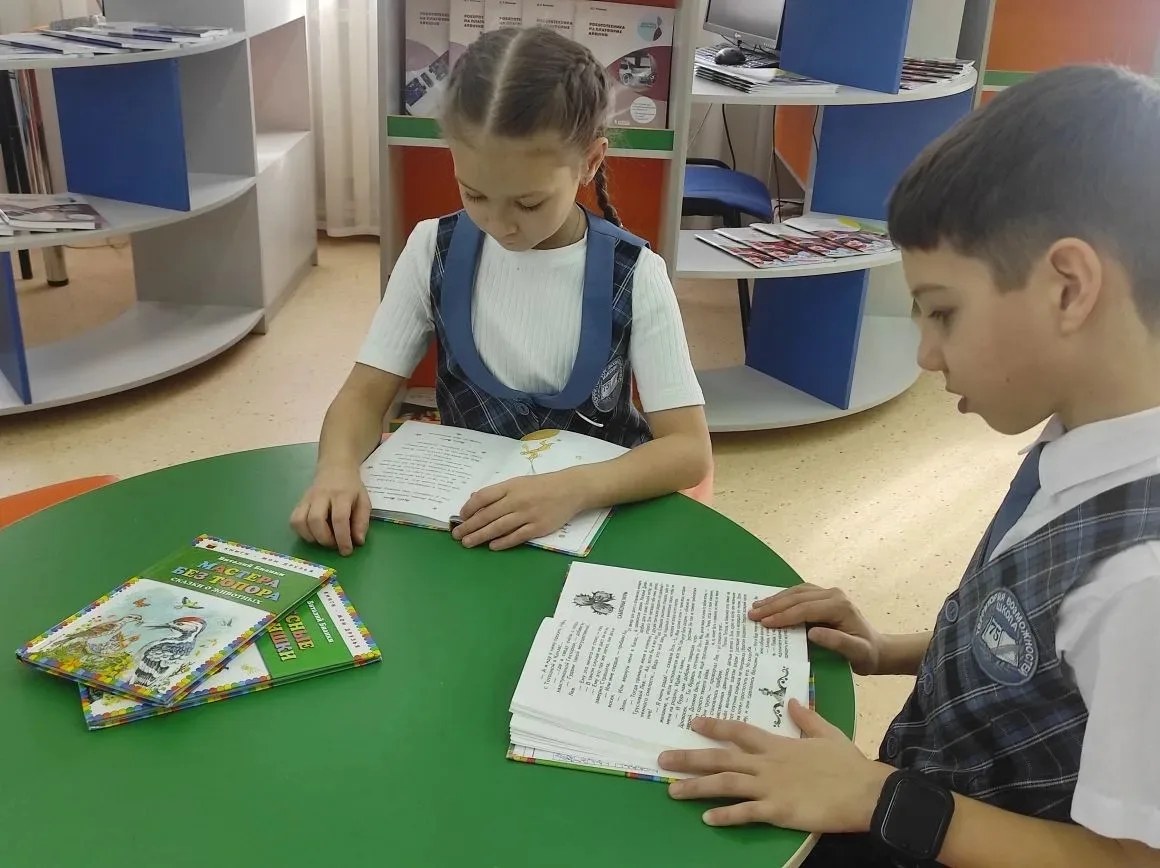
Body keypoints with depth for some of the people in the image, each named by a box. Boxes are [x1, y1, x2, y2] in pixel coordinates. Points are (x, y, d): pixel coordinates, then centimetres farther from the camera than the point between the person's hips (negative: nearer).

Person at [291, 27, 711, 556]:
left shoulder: (634, 276, -11)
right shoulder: (434, 250, -4)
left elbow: (690, 449, -13)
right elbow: (366, 392, -2)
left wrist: (573, 491, -30)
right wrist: (336, 467, -24)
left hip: (593, 512, -1)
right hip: (462, 511, 2)